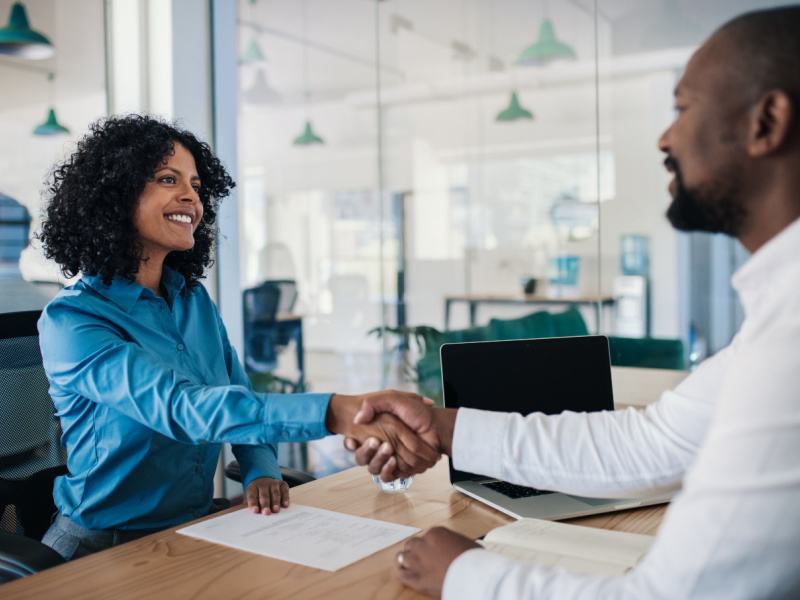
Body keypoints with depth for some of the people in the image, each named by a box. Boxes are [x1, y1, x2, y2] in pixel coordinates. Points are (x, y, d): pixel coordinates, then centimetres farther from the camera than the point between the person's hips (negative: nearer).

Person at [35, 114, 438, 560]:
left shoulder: (196, 300, 5)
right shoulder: (69, 321, -16)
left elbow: (242, 402, 11)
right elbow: (177, 407, -31)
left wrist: (262, 473, -11)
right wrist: (332, 412, -43)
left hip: (201, 524, 3)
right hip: (106, 547, -3)